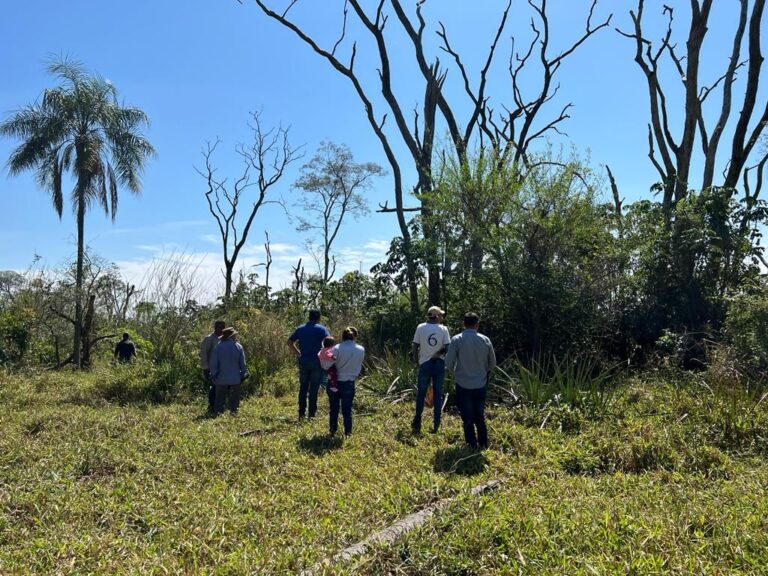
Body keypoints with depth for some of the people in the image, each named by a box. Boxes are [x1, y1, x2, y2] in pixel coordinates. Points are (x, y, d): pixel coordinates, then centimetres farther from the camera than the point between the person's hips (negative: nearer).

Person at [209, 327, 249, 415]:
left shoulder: (218, 347, -4)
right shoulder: (238, 347, -4)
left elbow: (213, 364, -4)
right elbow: (243, 363, -1)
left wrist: (214, 375, 6)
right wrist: (243, 375, 9)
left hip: (222, 379, 0)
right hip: (236, 379, 0)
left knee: (219, 400, 9)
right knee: (234, 400, 8)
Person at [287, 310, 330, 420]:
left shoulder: (300, 329, 8)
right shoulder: (321, 329, -4)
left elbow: (290, 342, 9)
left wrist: (297, 353, 13)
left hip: (303, 361, 4)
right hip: (316, 362, -4)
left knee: (303, 387, 12)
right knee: (314, 388, 2)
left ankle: (301, 413, 14)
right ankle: (312, 413, 3)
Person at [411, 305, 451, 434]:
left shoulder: (421, 327, -5)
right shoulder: (443, 329, -6)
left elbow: (414, 347, -3)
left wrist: (417, 360, 9)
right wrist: (438, 354, 4)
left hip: (425, 364, 0)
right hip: (439, 364, 0)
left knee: (421, 393, 10)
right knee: (438, 394, 8)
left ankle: (417, 422, 11)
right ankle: (436, 423, 10)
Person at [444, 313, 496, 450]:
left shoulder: (457, 340, -11)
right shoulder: (485, 340, -3)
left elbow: (449, 362, -11)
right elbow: (492, 364, 4)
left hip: (463, 385, -3)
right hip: (481, 385, 3)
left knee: (468, 419, 7)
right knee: (480, 417, 18)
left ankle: (472, 445, 10)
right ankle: (483, 445, 24)